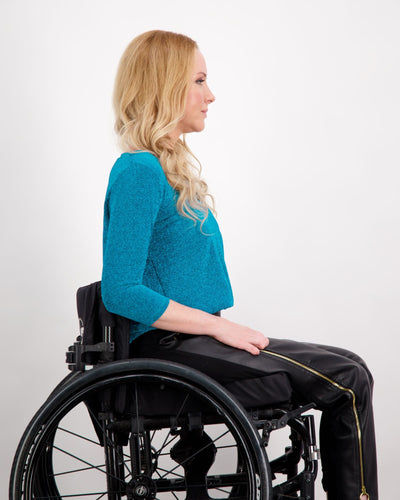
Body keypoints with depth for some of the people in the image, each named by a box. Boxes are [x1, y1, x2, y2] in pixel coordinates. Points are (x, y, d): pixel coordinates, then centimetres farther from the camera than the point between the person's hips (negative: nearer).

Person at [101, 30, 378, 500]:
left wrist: (225, 327, 7)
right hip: (167, 347, -10)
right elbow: (120, 293, -22)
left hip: (189, 338, 10)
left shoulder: (171, 166, 15)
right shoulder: (139, 172, -15)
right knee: (347, 381, -10)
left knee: (348, 369, 6)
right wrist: (219, 326, -17)